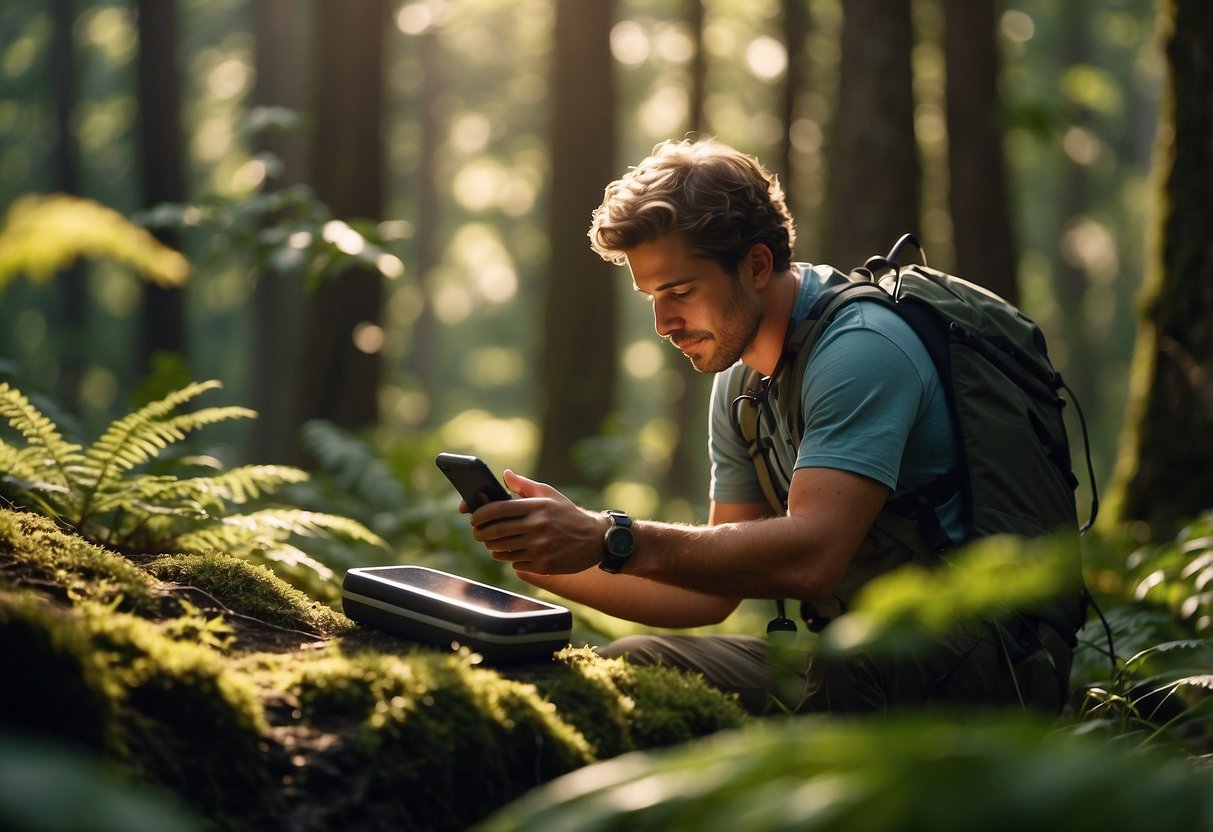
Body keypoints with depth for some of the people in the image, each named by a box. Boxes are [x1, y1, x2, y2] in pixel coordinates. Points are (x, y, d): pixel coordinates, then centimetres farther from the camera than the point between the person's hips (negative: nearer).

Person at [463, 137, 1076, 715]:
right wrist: (555, 564, -2)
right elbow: (715, 590, 11)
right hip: (853, 655, 8)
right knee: (623, 668, -3)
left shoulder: (861, 348, -18)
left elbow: (811, 556, -32)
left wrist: (610, 541, -34)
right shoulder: (741, 381, 12)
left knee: (845, 664, -39)